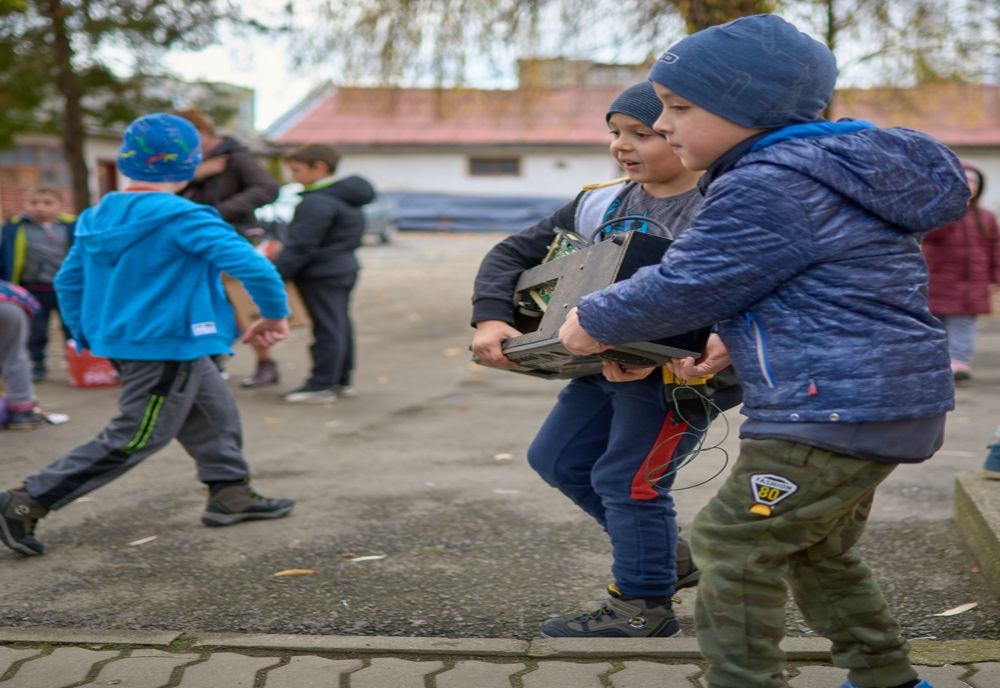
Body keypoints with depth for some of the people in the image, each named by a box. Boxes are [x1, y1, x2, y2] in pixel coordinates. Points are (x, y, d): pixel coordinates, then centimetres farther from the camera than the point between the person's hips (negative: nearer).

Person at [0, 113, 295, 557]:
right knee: (134, 440, 0)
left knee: (214, 415, 21)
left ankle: (230, 495, 29)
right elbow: (250, 265, -26)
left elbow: (68, 280, 11)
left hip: (121, 341, 9)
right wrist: (274, 313, -11)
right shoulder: (183, 218, -19)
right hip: (167, 348, -9)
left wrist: (90, 337, 20)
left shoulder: (100, 217, 4)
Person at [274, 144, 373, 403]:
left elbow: (300, 246, -23)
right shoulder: (348, 198, 12)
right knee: (340, 325, 15)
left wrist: (275, 274, -18)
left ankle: (322, 384, 0)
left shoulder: (317, 202, -20)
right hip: (345, 267, 10)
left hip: (322, 274, -10)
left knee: (327, 328, -5)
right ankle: (342, 380, 22)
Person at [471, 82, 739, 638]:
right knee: (558, 460, 15)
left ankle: (644, 606, 15)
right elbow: (513, 254, 7)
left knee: (627, 478, -6)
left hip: (677, 373, -8)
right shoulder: (600, 204, 5)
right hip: (602, 365, 8)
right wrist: (492, 319, -11)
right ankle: (667, 556, 30)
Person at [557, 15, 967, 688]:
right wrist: (740, 342, 19)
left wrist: (595, 319, 2)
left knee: (734, 545, -2)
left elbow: (686, 287, -14)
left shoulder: (765, 189, -18)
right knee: (818, 551, 23)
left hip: (835, 409, -11)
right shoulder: (843, 170, 15)